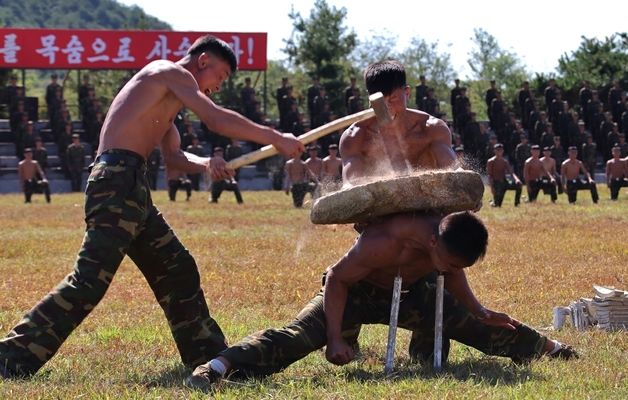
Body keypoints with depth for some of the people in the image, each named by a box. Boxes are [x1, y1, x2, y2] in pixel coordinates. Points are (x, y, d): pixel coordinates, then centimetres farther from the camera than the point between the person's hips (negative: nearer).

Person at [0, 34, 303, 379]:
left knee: (177, 270, 16)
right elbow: (217, 120, -12)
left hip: (130, 188, 11)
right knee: (91, 280, -17)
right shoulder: (172, 73, -2)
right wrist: (275, 139, -6)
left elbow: (173, 156, 27)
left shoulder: (168, 96, 28)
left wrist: (205, 164, 6)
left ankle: (207, 354, 24)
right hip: (117, 180, -11)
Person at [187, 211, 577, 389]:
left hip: (412, 293, 6)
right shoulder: (385, 242, -41)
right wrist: (335, 340, -32)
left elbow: (452, 276, 5)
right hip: (355, 291, -6)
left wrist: (480, 311, 1)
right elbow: (337, 279, -29)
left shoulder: (454, 242, -21)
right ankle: (220, 366, -43)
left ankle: (547, 347, 36)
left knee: (489, 331, 10)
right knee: (299, 335, -31)